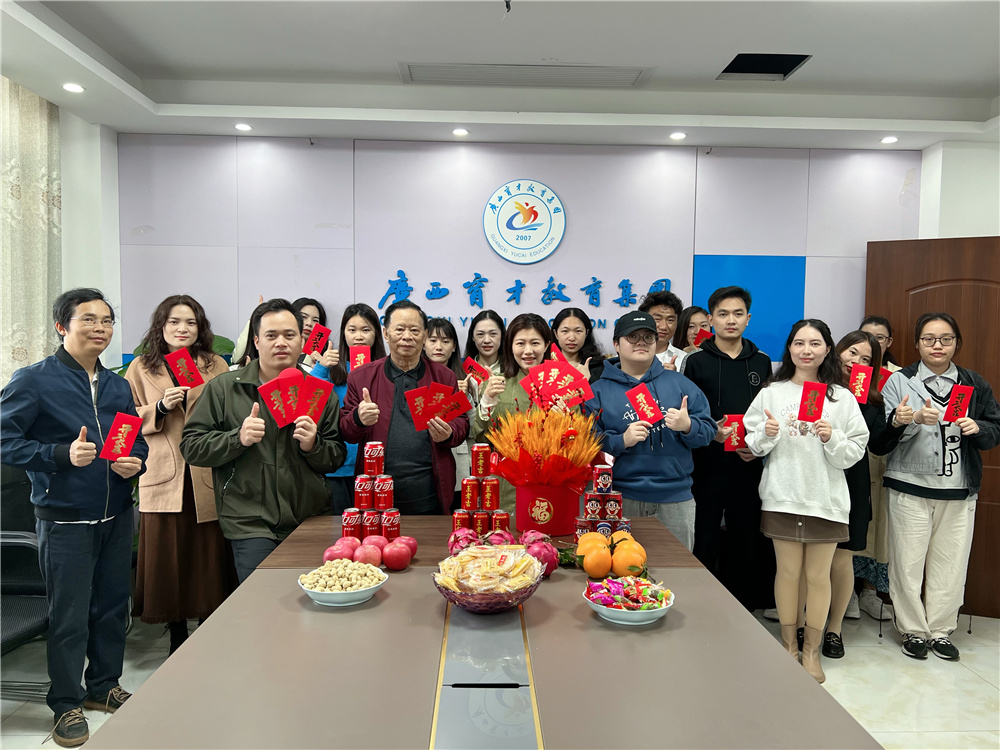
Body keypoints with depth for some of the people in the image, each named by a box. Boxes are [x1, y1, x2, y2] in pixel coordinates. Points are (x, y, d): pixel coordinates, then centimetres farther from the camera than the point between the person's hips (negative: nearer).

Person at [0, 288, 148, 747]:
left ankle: (105, 686, 33)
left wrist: (136, 463, -6)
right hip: (65, 518, -5)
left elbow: (139, 442, 16)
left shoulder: (118, 386, 10)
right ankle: (67, 705, 22)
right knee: (69, 616, 4)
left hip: (116, 515, 6)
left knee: (113, 606, 15)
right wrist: (63, 455, -23)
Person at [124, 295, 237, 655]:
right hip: (163, 476, 0)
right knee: (168, 557, 4)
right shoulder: (141, 367, 10)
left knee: (209, 554, 2)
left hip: (207, 476, 0)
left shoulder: (216, 365, 9)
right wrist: (161, 407, -9)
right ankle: (178, 636, 22)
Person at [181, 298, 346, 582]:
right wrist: (238, 439, -15)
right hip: (251, 525, -2)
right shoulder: (224, 388, 3)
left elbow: (337, 459, 10)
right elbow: (190, 447, 0)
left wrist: (314, 446, -10)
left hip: (311, 522, 3)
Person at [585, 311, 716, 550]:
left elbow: (708, 431, 7)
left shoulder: (679, 383, 9)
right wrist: (622, 441, -18)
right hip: (620, 500, -2)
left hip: (676, 499, 2)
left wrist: (688, 427, -13)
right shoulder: (600, 391, 2)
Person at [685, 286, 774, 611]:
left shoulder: (761, 362, 11)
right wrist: (711, 431, -17)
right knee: (707, 539, 2)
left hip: (749, 466, 3)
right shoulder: (697, 362, 1)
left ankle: (742, 606, 23)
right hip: (709, 464, -3)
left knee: (747, 538, 8)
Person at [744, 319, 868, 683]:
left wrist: (832, 439, -17)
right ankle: (789, 644, 26)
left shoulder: (842, 397, 3)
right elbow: (752, 445, 6)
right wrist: (766, 434, -14)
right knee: (787, 571, 9)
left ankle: (811, 650, 23)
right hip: (781, 496, 0)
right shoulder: (771, 392, 4)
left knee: (818, 575, 7)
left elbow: (856, 452, 1)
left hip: (825, 499, 0)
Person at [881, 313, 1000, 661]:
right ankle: (913, 630, 19)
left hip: (959, 490, 3)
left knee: (950, 564, 5)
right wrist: (915, 419, -27)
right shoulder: (899, 381, 1)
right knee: (908, 563, 2)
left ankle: (940, 630, 23)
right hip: (910, 488, -2)